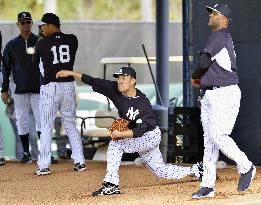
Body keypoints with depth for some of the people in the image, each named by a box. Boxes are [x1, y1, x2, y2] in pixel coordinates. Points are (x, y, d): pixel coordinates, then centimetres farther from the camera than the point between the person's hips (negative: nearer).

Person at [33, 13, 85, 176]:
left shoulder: (42, 43, -7)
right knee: (71, 125, 13)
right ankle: (80, 162, 10)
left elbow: (34, 65, 5)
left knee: (46, 127, 1)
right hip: (68, 85, 4)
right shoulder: (72, 40, 2)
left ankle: (44, 166, -3)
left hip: (49, 87, -4)